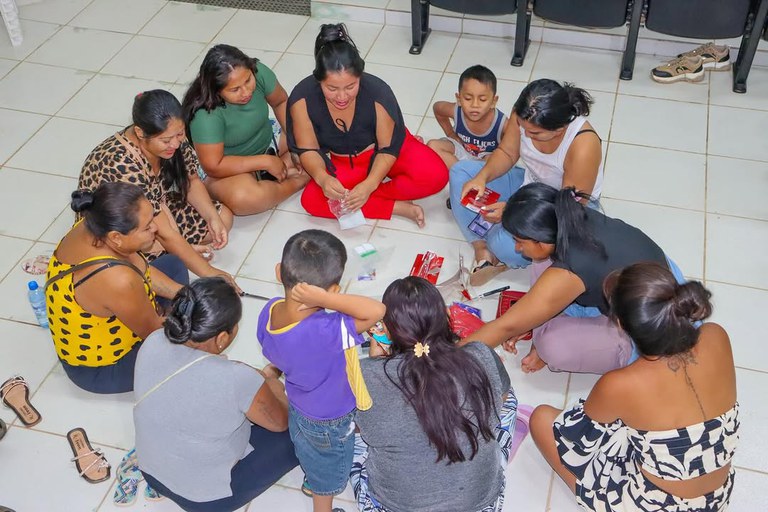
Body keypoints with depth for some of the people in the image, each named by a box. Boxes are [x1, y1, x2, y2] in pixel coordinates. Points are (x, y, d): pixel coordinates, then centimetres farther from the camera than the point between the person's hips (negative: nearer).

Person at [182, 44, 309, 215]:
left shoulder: (258, 72, -20)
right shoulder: (205, 114, -33)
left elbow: (281, 102, -1)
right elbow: (213, 166, -28)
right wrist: (265, 162, -25)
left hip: (267, 140, 6)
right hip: (228, 167, -5)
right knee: (243, 197, -38)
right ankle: (298, 180, -13)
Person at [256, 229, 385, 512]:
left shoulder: (270, 310, -24)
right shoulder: (326, 333, -48)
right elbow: (378, 310, -53)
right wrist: (323, 299, -55)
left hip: (298, 406, 6)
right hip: (329, 425, -6)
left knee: (310, 457, 39)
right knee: (327, 479, 27)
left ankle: (311, 478, 68)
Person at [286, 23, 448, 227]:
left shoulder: (378, 92, -28)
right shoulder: (303, 97, -26)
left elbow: (389, 148, -19)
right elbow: (308, 149, -18)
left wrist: (368, 185, -35)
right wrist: (322, 178, -40)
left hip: (381, 154, -1)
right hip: (342, 163, 2)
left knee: (435, 176, -28)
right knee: (312, 200, -28)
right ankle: (397, 207, -21)